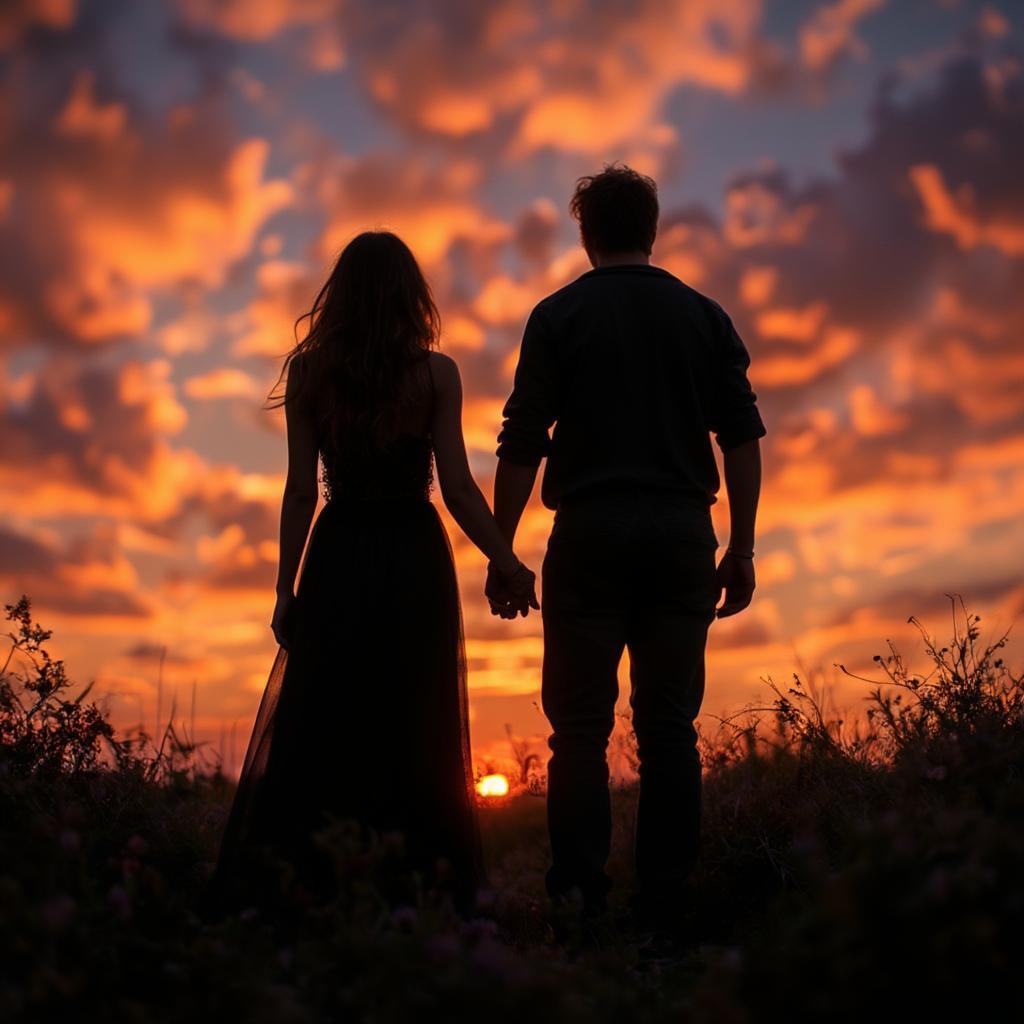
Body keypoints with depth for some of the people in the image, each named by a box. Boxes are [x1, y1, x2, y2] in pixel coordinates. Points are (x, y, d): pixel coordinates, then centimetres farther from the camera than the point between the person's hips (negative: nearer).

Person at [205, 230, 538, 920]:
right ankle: (416, 893, 10)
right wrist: (508, 565, -2)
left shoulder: (309, 371, 1)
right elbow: (458, 487, -8)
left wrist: (287, 588, 4)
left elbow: (301, 490, 0)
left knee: (313, 726, 7)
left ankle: (267, 889, 8)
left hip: (338, 558, 1)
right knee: (414, 731, 7)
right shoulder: (435, 373, -3)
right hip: (414, 559, -1)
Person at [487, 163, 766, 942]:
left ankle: (580, 892, -3)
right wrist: (742, 549, 9)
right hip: (681, 535, 2)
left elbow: (523, 444, -2)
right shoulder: (704, 315, 10)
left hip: (590, 533, -2)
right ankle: (666, 895, 5)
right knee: (670, 721, 6)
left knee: (581, 722, 2)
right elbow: (742, 439, 5)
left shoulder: (559, 315, 4)